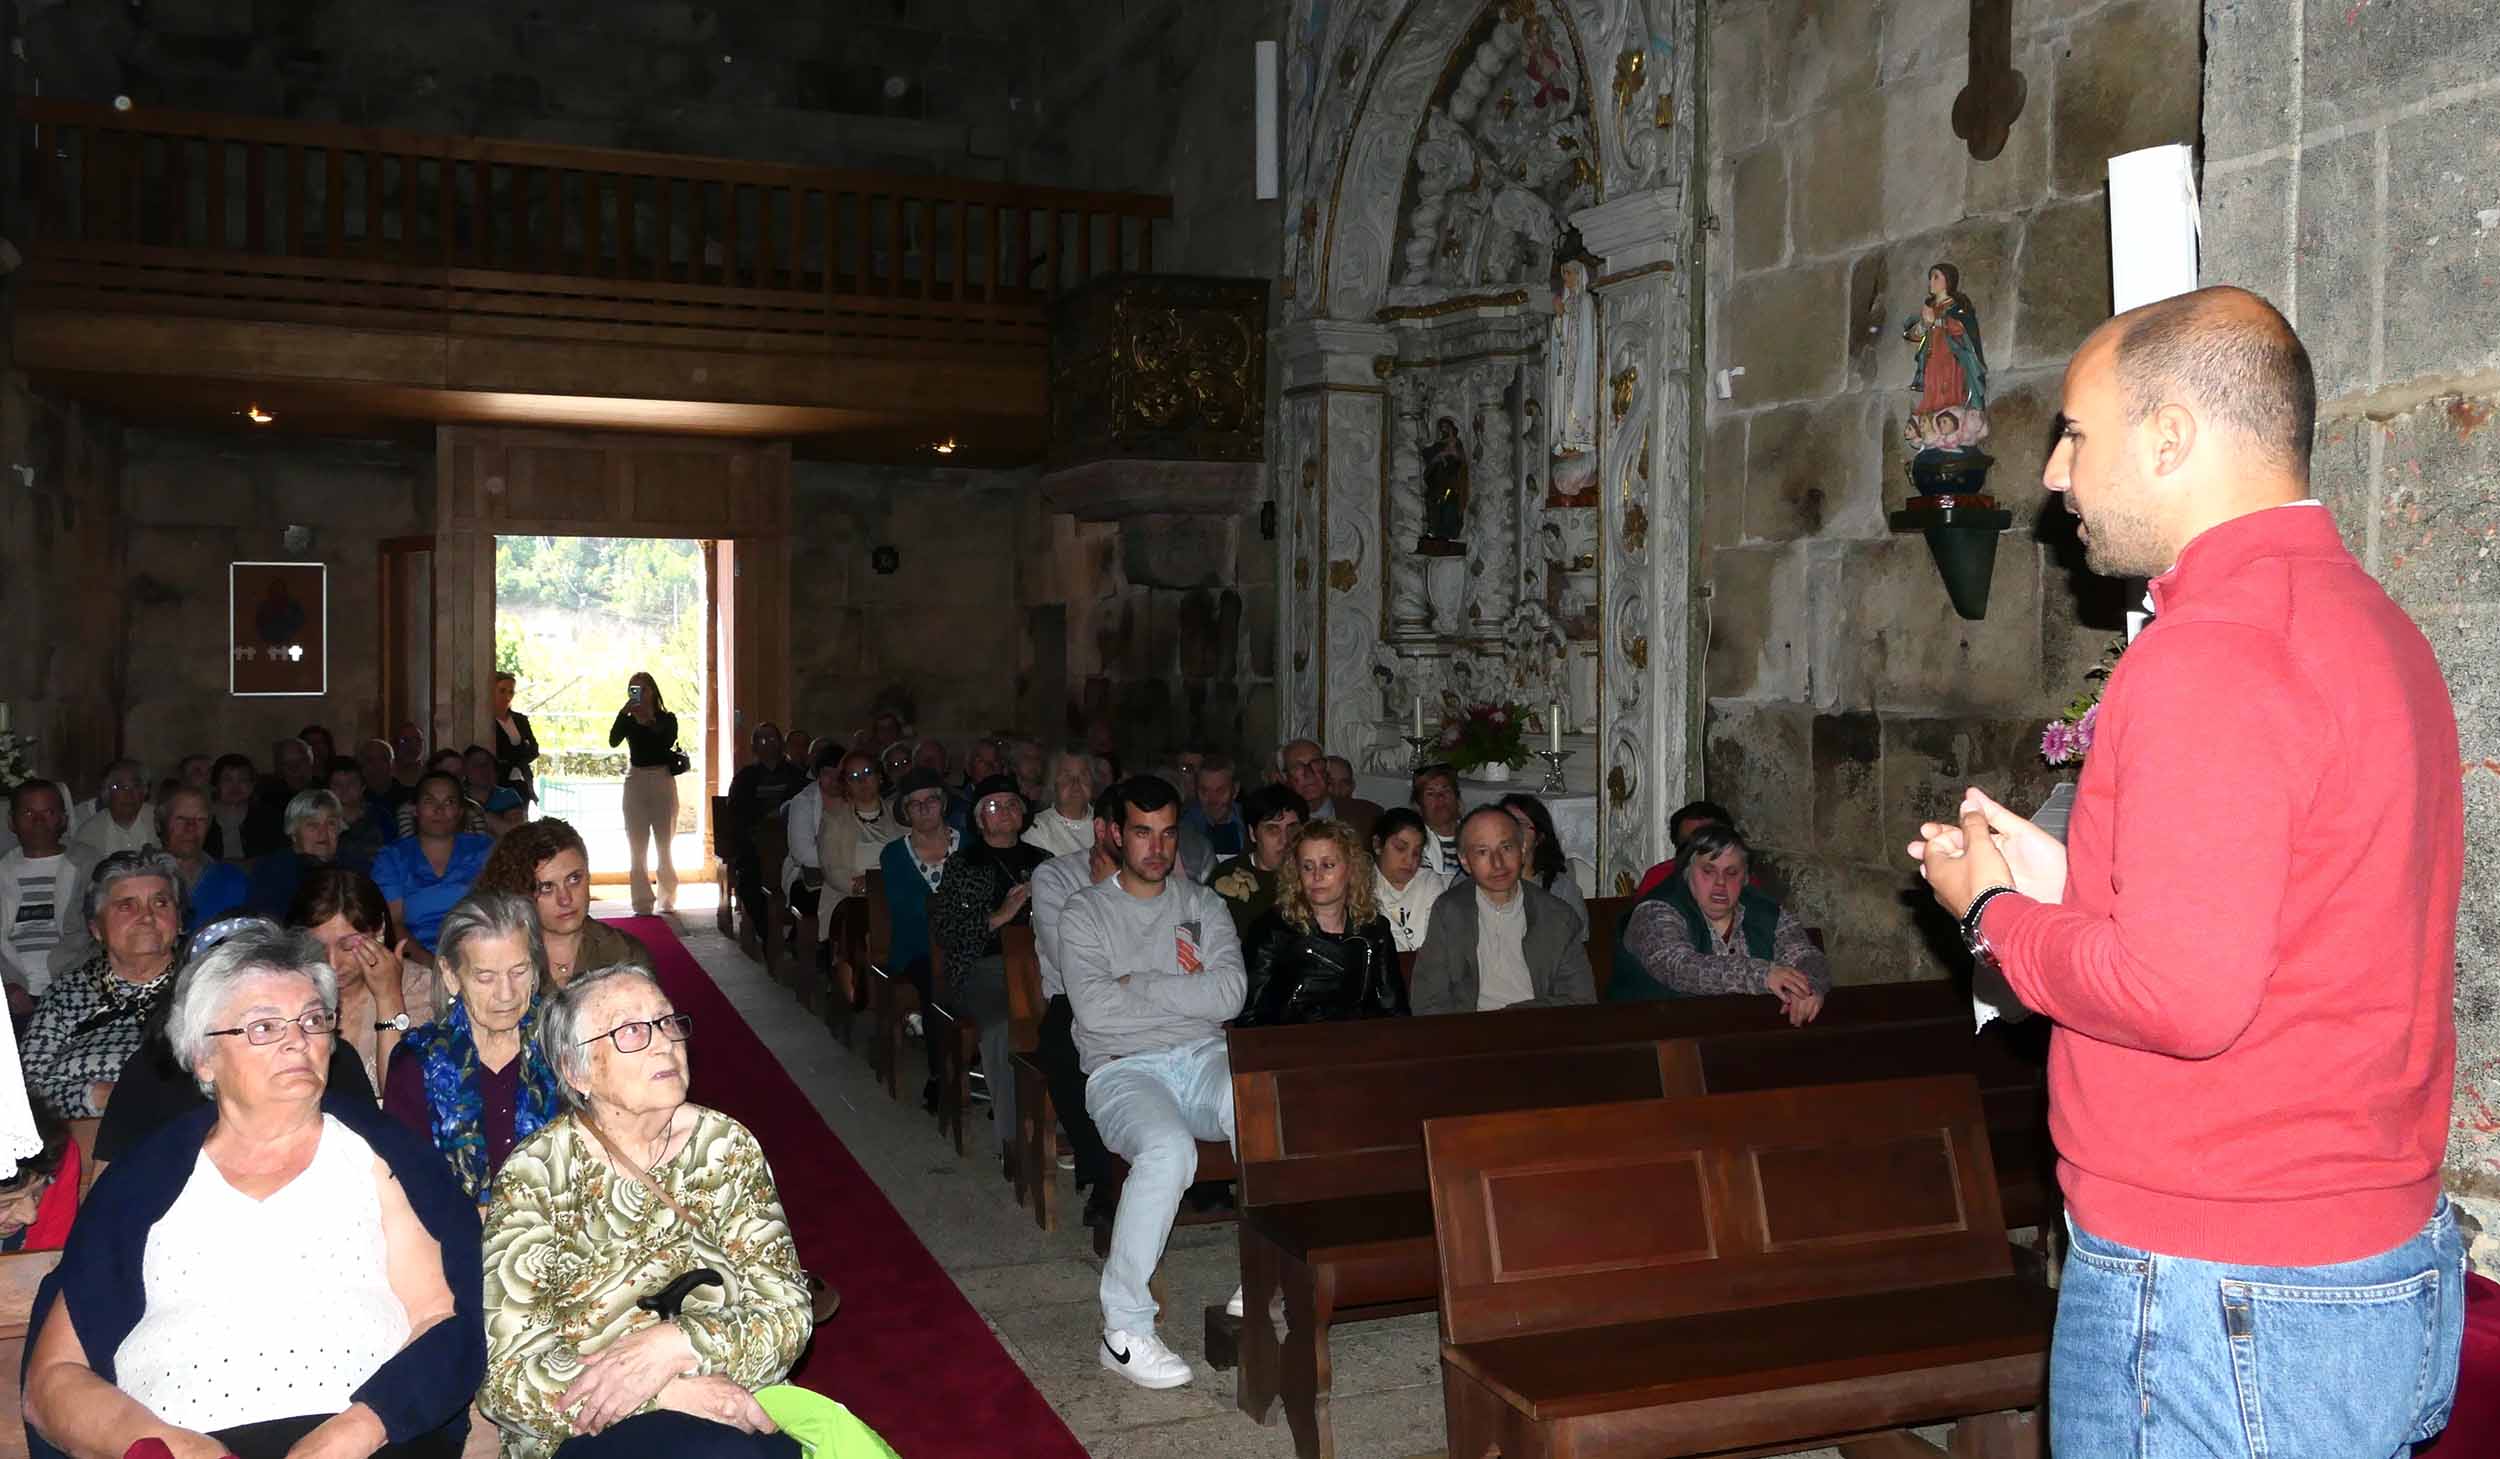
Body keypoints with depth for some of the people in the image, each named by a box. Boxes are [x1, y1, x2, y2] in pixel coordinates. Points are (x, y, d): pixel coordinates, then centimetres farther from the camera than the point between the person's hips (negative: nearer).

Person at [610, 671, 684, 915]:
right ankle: (642, 903, -1)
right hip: (636, 780, 1)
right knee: (637, 845, -1)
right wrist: (624, 712, -23)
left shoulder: (667, 719, 3)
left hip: (662, 779, -1)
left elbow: (669, 741, -16)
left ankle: (668, 899, 12)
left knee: (665, 843, 4)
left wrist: (649, 721, -24)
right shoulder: (629, 721, 6)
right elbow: (613, 740, -13)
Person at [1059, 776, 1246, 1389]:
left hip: (1206, 1059, 3)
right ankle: (1124, 1328, -26)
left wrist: (1136, 985, -3)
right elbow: (1096, 1010, -9)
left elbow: (1229, 995, 0)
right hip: (1125, 1069, -3)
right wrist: (1186, 991, -1)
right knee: (1168, 1150, -37)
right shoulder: (1086, 912, 8)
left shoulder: (1203, 904, 17)